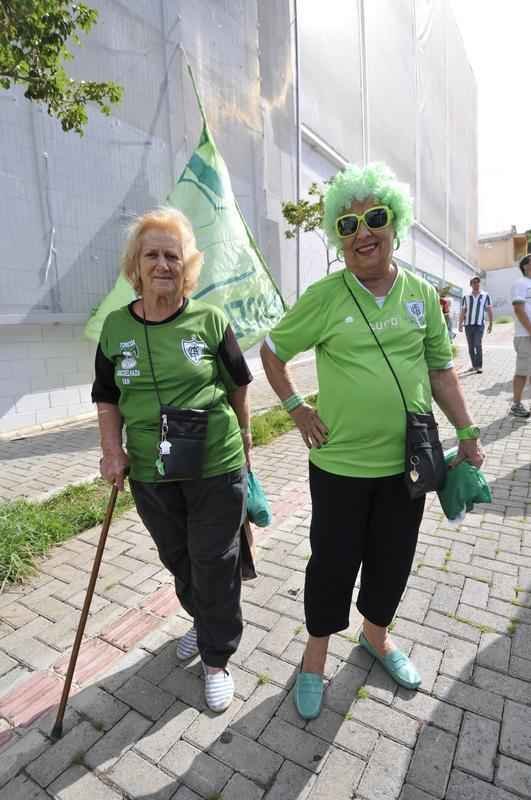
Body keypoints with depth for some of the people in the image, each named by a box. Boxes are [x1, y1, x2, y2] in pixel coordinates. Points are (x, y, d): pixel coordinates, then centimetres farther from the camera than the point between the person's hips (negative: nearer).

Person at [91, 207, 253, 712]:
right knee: (177, 558, 23)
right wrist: (112, 450, -5)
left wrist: (243, 439, 11)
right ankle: (201, 621, 53)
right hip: (150, 473, 4)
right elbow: (107, 397, 8)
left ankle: (216, 659, 34)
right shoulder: (115, 326, 1)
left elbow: (237, 386, 4)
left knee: (214, 563, 9)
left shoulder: (210, 320, -7)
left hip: (216, 467, -3)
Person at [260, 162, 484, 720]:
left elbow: (441, 369, 8)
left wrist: (467, 433, 6)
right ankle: (315, 658, 38)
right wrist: (296, 409, -6)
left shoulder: (421, 294, 2)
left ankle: (376, 636, 48)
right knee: (333, 563, 10)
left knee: (392, 559, 19)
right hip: (340, 463, -3)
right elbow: (271, 350, 1)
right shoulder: (324, 297, -8)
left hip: (408, 461, 4)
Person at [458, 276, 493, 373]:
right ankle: (474, 365, 17)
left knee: (477, 345, -16)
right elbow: (462, 312, 6)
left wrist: (490, 324, 1)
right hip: (468, 325, 2)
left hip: (479, 325, -2)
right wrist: (460, 324, -3)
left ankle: (479, 366, -11)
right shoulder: (466, 297, 7)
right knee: (471, 347, 6)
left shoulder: (485, 296, 5)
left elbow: (489, 311, 6)